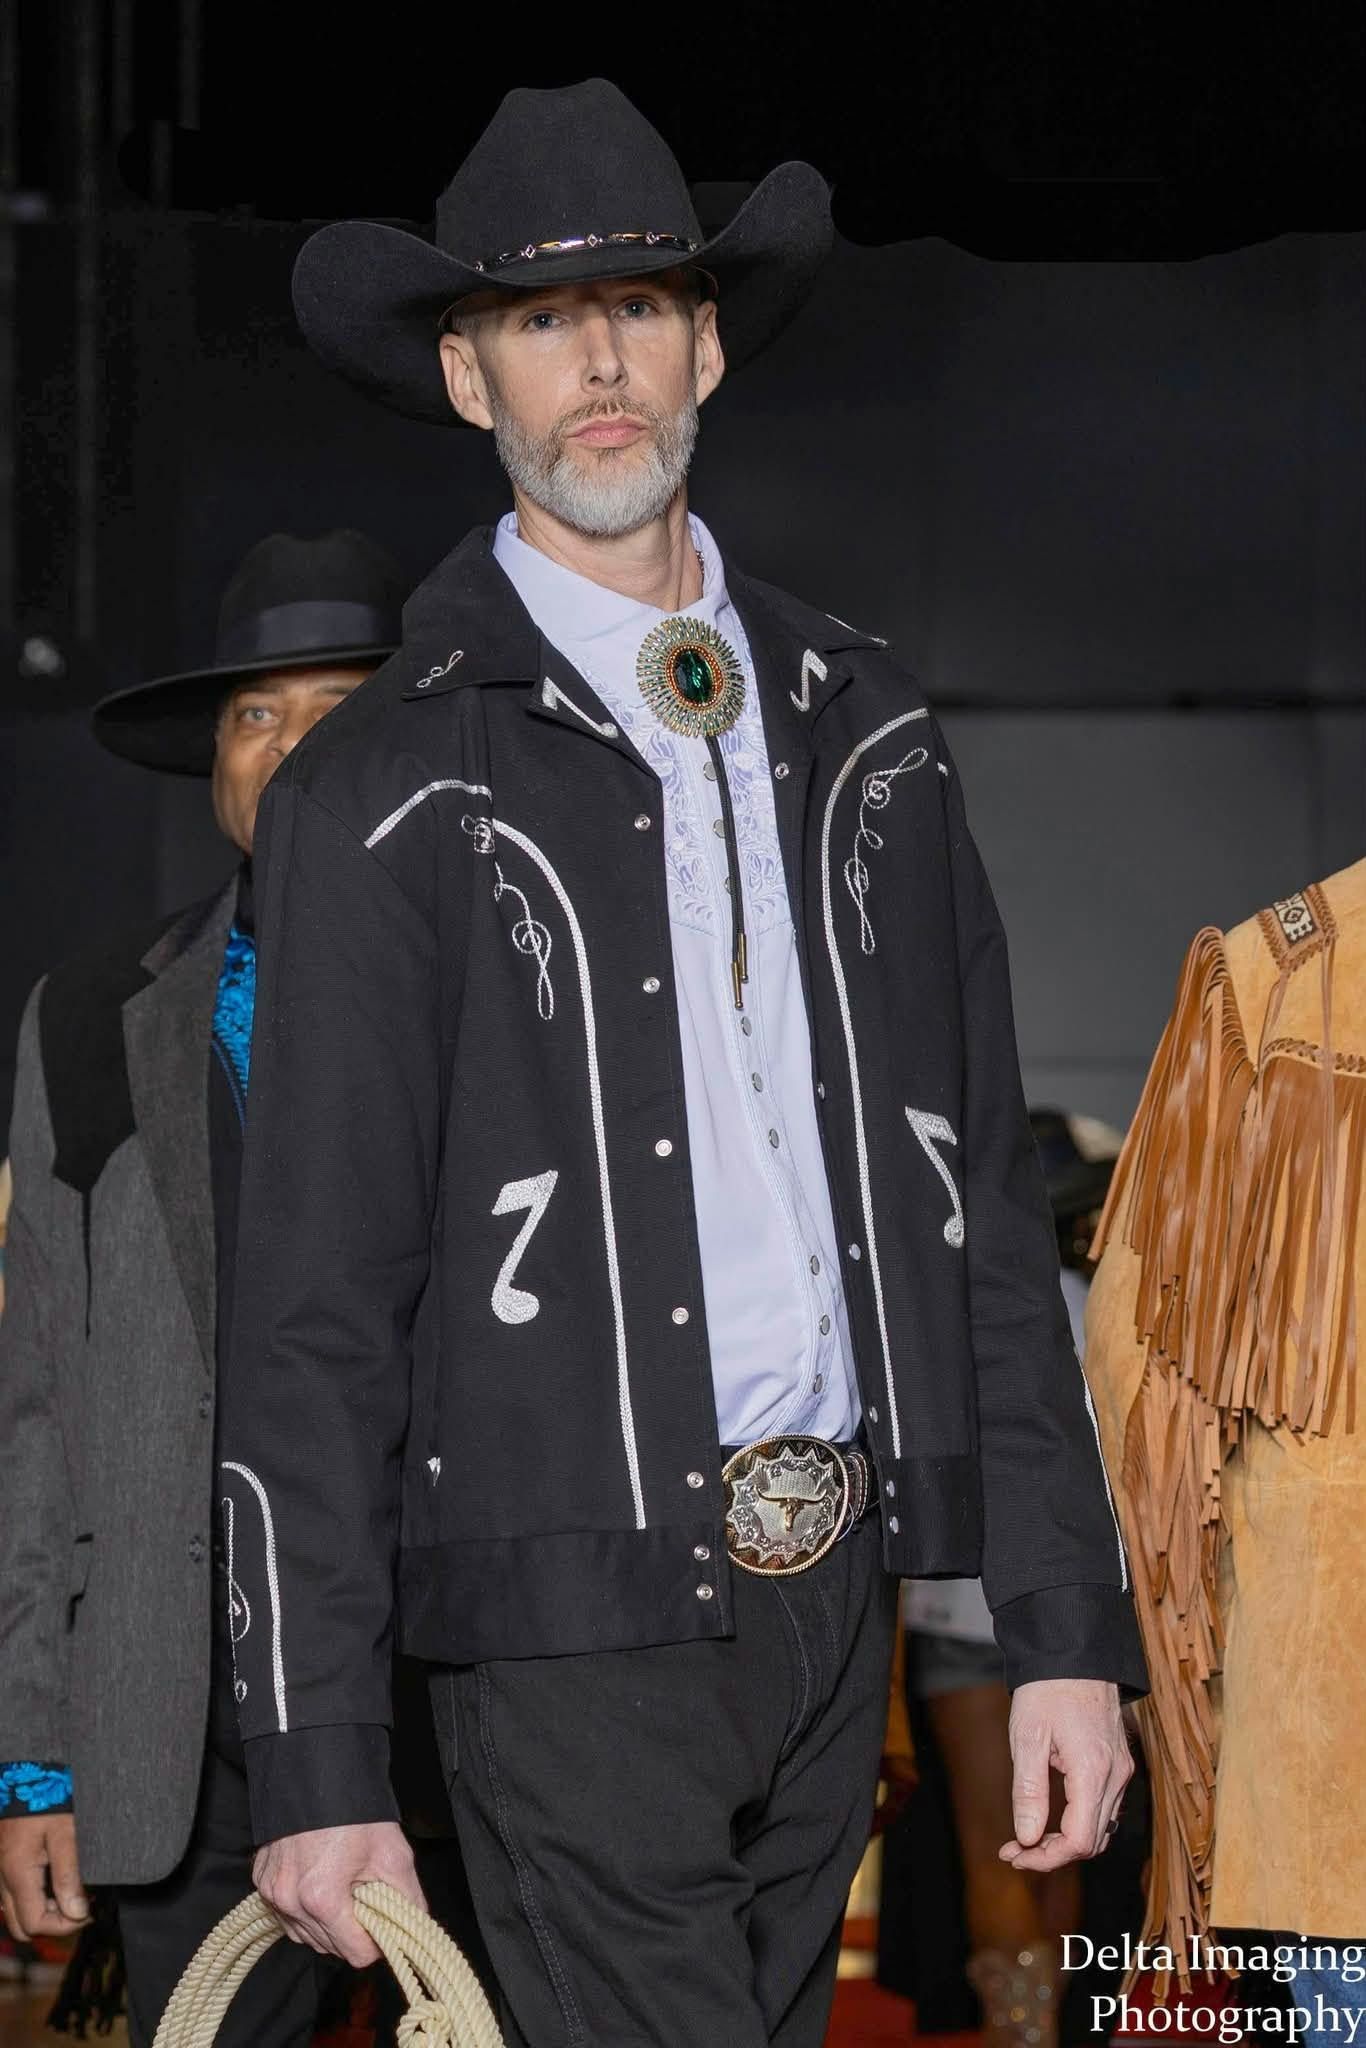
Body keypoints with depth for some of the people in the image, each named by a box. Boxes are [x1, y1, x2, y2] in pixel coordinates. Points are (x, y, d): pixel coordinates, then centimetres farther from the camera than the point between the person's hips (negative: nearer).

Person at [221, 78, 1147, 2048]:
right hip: (581, 1617, -5)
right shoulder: (387, 793, -3)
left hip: (840, 1592, 5)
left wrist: (1068, 1624, 7)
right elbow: (310, 1317, -5)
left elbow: (990, 1197, 12)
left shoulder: (861, 729, 11)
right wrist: (321, 1765, -8)